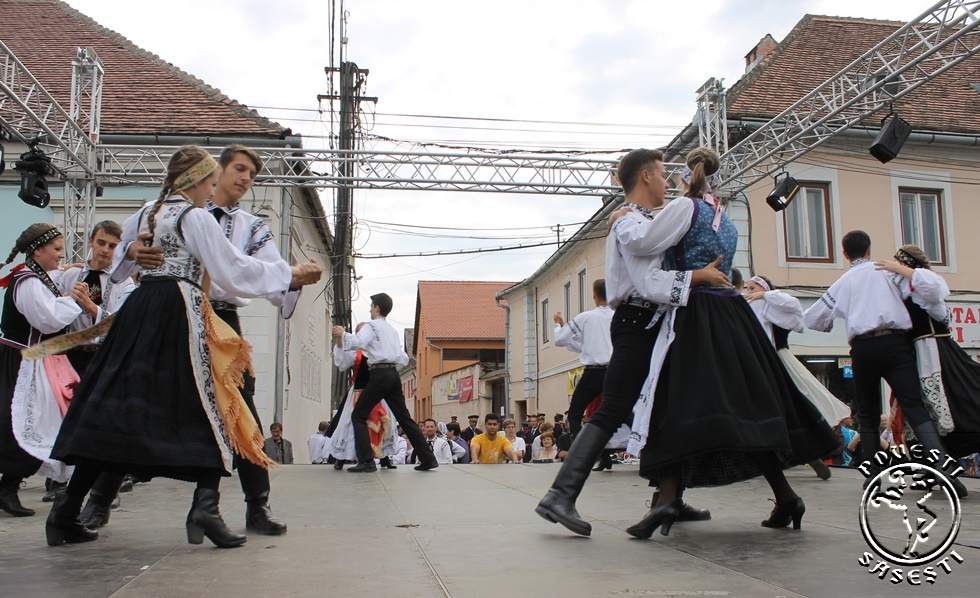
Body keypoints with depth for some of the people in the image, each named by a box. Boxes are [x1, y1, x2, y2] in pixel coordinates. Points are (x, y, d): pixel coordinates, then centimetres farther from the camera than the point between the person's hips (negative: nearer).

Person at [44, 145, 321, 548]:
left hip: (139, 310, 7)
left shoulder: (144, 214, 18)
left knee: (112, 411, 8)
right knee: (205, 412, -3)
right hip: (178, 315, -7)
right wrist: (290, 275, -1)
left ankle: (66, 512, 10)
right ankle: (205, 506, -17)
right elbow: (234, 269, -5)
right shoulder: (196, 218, -2)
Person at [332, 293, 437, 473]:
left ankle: (366, 461, -10)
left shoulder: (371, 325, 1)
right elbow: (404, 359, 21)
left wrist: (342, 334, -2)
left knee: (358, 416, 0)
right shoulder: (392, 330, 24)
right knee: (404, 417, 11)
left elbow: (357, 342, -18)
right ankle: (428, 459, 10)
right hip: (394, 374, 8)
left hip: (379, 375, -7)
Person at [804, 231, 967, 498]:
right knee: (914, 406, -8)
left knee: (867, 414, 14)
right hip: (895, 343, -1)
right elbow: (930, 281, -3)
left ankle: (872, 475, 12)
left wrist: (828, 322, 44)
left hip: (862, 348, 2)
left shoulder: (842, 283, 18)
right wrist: (938, 313, 10)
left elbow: (812, 319, 23)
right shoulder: (887, 270, 12)